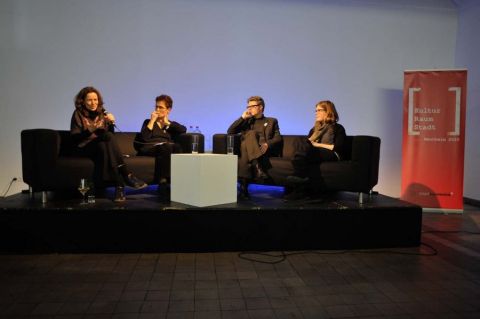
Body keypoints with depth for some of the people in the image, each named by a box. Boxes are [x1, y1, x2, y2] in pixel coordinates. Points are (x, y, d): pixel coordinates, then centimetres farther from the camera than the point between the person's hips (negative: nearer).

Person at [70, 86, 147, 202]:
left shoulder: (101, 113, 13)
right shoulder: (78, 114, 1)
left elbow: (110, 133, 8)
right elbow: (75, 138, -8)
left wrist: (111, 123, -11)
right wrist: (90, 130, -22)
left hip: (102, 147, 3)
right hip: (84, 148, -3)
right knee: (108, 136, -31)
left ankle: (119, 186, -41)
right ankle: (126, 175, -37)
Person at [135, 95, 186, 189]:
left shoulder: (172, 125, 28)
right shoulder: (148, 122, 23)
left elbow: (183, 130, 3)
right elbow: (144, 138, 2)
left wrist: (167, 123, 11)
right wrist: (152, 120, 5)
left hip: (167, 148, 2)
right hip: (149, 148, -1)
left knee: (177, 147, -34)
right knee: (166, 146, -35)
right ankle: (162, 181, -40)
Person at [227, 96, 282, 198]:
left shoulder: (271, 121, 26)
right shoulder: (246, 121, 32)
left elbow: (278, 138, 9)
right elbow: (230, 132, 17)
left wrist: (267, 144, -12)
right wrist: (242, 118, 10)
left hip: (264, 151, -1)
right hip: (246, 150, 1)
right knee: (251, 133, -30)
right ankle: (257, 166, -45)